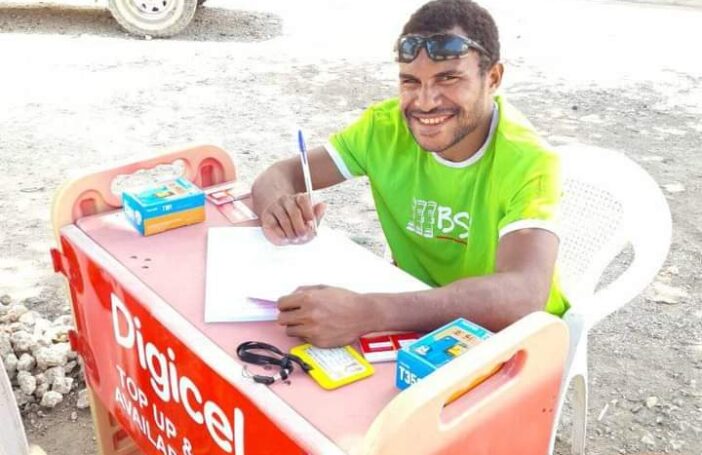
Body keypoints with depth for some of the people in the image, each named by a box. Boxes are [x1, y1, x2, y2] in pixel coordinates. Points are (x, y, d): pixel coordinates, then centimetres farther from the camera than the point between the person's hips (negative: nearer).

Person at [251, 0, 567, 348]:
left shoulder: (529, 164, -26)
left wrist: (368, 313, -53)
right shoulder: (386, 127, -13)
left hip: (514, 335, -3)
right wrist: (277, 205, -33)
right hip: (420, 314, 4)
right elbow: (280, 175, -8)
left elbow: (522, 296, -41)